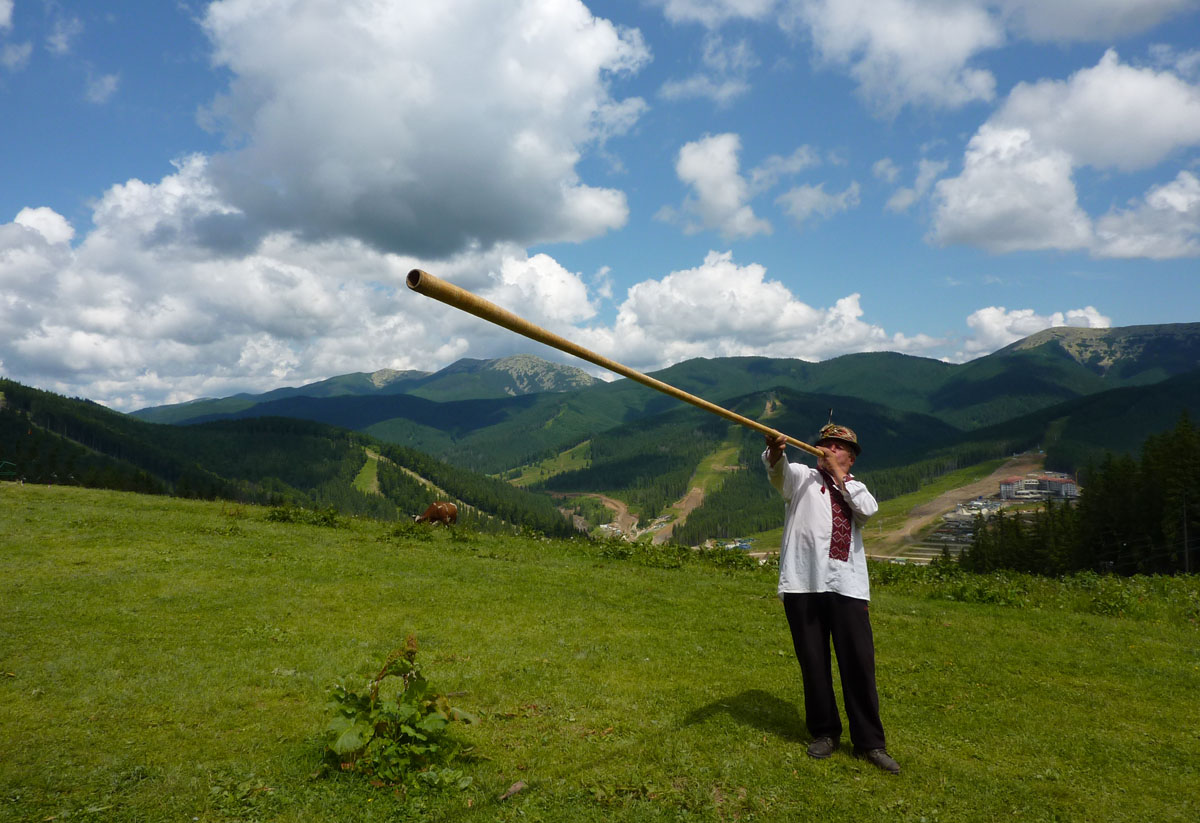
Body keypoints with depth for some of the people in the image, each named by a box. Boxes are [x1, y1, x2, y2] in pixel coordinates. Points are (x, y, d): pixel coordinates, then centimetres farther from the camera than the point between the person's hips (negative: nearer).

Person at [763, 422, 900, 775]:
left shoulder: (856, 488, 21)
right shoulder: (802, 477, 12)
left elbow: (868, 509, -2)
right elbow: (778, 470, -12)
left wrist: (838, 473, 0)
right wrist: (775, 452, -35)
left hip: (848, 586, 2)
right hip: (804, 583, -2)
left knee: (859, 663, -1)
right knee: (813, 663, 5)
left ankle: (869, 742, 10)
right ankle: (825, 732, 22)